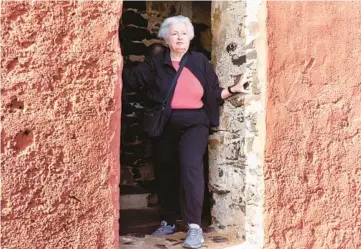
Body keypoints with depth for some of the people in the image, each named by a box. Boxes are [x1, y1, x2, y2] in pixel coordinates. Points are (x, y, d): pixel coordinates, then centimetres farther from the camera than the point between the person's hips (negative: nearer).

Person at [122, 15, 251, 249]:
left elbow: (214, 94, 4)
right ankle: (168, 221, 30)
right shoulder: (155, 63, 8)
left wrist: (234, 89, -8)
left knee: (190, 165, -23)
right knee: (165, 172, 12)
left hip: (194, 123, -3)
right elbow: (132, 78, 0)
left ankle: (195, 227, -20)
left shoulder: (200, 61, 5)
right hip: (164, 125, 3)